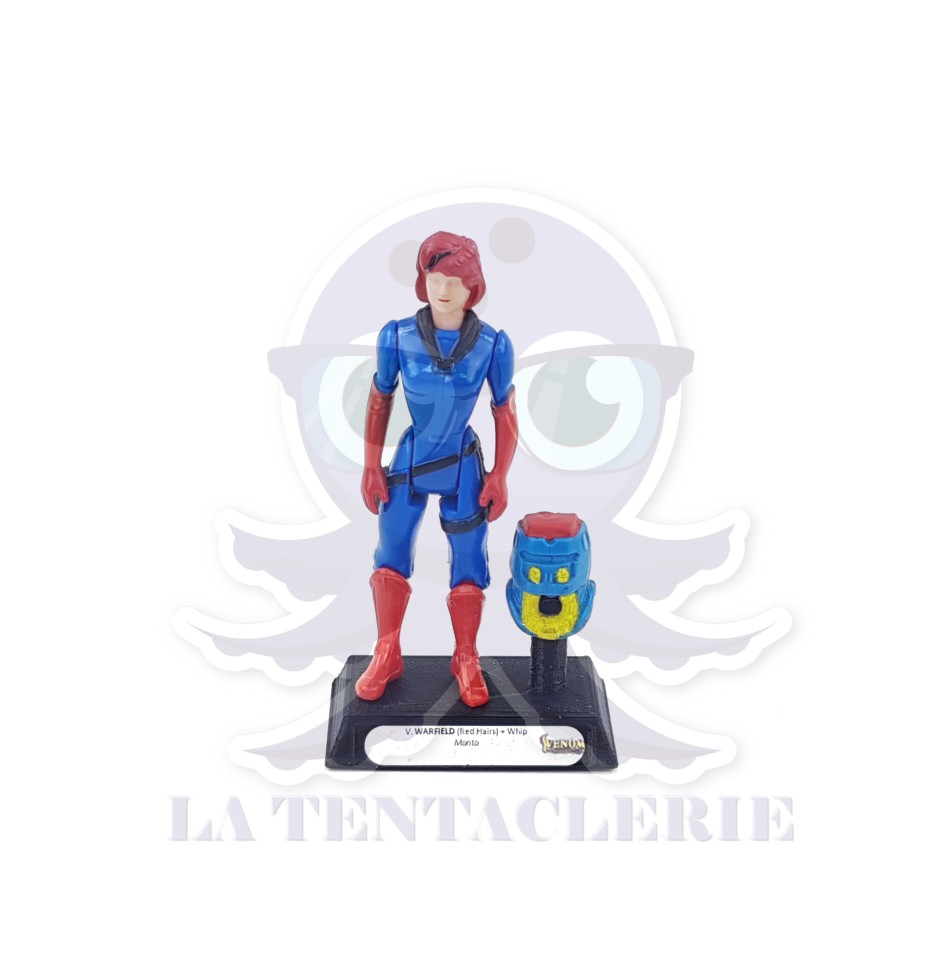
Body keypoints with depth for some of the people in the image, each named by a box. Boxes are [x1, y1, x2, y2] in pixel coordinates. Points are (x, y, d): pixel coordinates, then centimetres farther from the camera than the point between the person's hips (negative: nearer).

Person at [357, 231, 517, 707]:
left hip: (462, 467, -1)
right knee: (390, 557, 8)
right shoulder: (397, 337, -11)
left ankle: (466, 660, 24)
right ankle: (387, 655, 26)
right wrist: (371, 466, 0)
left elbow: (505, 412, -2)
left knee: (468, 565, 5)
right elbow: (379, 400, 1)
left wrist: (499, 476, -4)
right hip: (409, 460, 1)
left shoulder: (492, 345, -12)